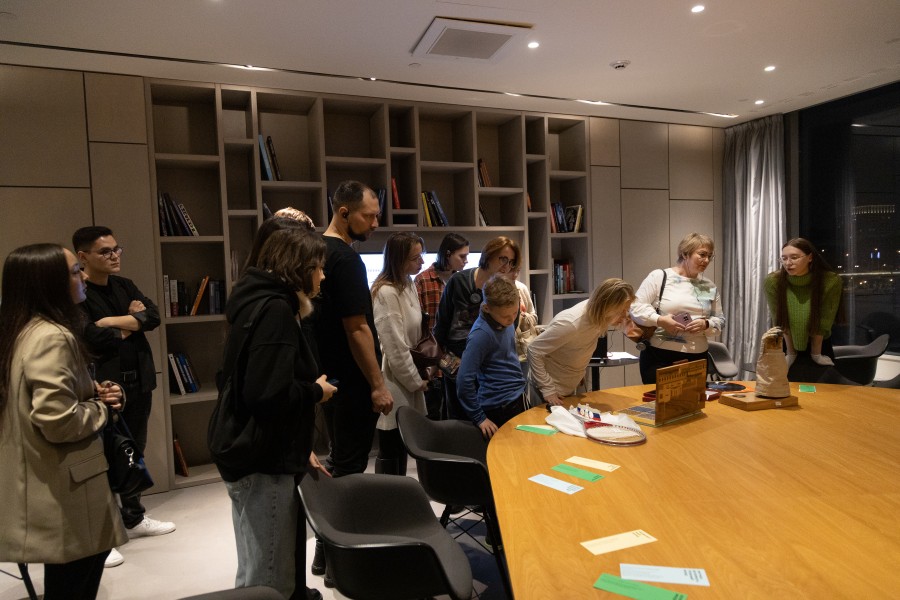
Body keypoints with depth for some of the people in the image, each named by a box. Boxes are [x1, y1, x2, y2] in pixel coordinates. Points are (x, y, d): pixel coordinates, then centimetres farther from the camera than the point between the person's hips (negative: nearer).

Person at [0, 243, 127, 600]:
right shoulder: (53, 337, -22)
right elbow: (58, 421, -29)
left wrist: (93, 392, 5)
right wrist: (102, 407, -10)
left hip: (49, 490, 10)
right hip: (63, 495, -10)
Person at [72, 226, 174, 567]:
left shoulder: (124, 286, 10)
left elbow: (153, 316, -2)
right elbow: (92, 338, -22)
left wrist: (115, 321, -16)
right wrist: (131, 324, -7)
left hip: (138, 382, 7)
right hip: (103, 386, -7)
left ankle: (134, 518, 34)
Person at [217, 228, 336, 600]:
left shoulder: (264, 302, 11)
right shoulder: (275, 310, -21)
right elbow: (268, 395, -33)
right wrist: (316, 391, -13)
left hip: (258, 454, 11)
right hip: (263, 461, -11)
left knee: (264, 569, 25)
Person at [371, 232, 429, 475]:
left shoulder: (408, 285, 8)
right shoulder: (386, 293, -21)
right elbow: (395, 347, -21)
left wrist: (417, 376, 10)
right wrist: (416, 381, -10)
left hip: (406, 377, 9)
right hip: (394, 381, -9)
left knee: (402, 445, 17)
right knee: (390, 449, 4)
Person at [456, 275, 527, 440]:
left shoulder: (506, 321, 1)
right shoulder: (482, 334, -23)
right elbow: (464, 381, -23)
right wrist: (479, 418, -17)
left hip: (518, 397, 8)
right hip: (501, 408, -8)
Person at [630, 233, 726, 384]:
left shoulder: (709, 286, 13)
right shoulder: (659, 276, -2)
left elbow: (720, 321, 15)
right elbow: (636, 307, -6)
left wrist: (706, 324, -6)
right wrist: (659, 320, -20)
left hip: (696, 358, 4)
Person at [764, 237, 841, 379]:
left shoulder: (830, 281, -22)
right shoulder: (773, 281, -22)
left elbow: (823, 322, -15)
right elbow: (780, 321, -14)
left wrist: (816, 354, -8)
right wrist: (790, 353, -8)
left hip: (819, 344, 0)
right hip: (785, 344, 0)